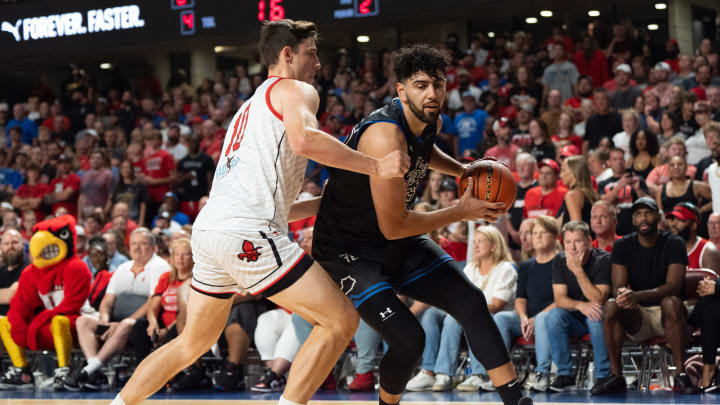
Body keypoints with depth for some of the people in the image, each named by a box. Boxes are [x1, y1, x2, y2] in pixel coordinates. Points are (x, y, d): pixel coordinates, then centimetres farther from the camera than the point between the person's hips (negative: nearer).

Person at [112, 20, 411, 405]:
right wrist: (375, 166, -14)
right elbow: (303, 139, -19)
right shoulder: (296, 90, 5)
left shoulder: (250, 107, 32)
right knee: (340, 320, -7)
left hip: (209, 229, 9)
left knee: (193, 342, 25)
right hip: (246, 234, -9)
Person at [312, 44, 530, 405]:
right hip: (348, 249, -9)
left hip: (399, 241, 9)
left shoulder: (429, 122, -2)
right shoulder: (386, 137, -31)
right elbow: (393, 226, -28)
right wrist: (461, 212, -18)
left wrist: (464, 171, 10)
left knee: (470, 301, 0)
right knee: (407, 338, -21)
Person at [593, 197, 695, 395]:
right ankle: (615, 375, -25)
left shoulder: (674, 244, -7)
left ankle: (680, 375, -36)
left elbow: (674, 286, -20)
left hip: (665, 315, -2)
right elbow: (617, 286, -8)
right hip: (636, 319, 2)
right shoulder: (622, 246, 2)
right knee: (611, 305, -28)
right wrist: (623, 294, -35)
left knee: (671, 303, -36)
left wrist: (638, 296, -36)